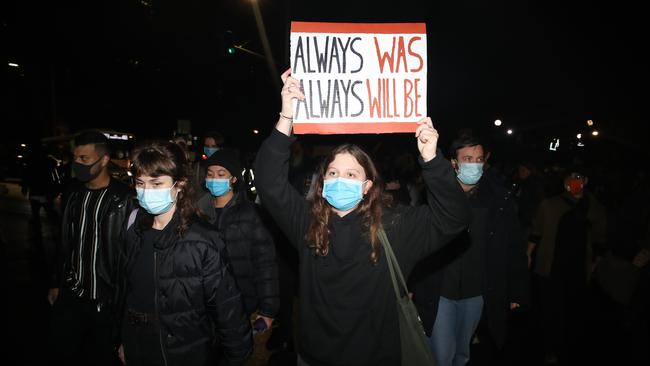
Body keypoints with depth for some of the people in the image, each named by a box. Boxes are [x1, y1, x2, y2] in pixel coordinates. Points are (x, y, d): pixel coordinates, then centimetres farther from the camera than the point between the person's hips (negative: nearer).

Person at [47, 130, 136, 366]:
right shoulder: (74, 193, 5)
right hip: (70, 295, 5)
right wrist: (56, 283, 14)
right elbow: (64, 242, 12)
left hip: (108, 298, -5)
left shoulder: (124, 199, -15)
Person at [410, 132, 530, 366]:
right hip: (439, 293, -2)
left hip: (477, 294, 3)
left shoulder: (499, 201, -4)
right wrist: (412, 286, -9)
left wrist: (517, 293, 1)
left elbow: (515, 248, 1)